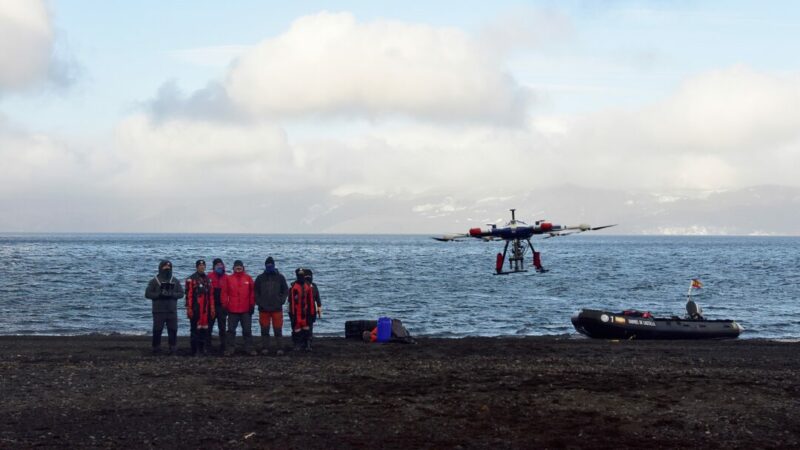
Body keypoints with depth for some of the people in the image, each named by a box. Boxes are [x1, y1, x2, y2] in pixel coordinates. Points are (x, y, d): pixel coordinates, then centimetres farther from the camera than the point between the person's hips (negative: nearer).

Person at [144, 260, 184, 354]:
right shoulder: (154, 281, 3)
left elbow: (181, 293, 6)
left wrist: (172, 294, -12)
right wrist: (159, 294, -15)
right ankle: (156, 348, 8)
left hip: (172, 311, 2)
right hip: (159, 311, -2)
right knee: (157, 330, -1)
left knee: (173, 330, 1)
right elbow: (147, 294, -2)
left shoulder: (175, 281, 11)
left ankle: (173, 348, 8)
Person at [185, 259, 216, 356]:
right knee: (195, 329, -2)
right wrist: (189, 308, -15)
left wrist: (212, 308, 11)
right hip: (195, 309, -5)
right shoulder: (191, 279, -5)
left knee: (205, 329, 6)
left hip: (205, 309, 5)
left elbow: (211, 295, 16)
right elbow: (189, 295, -10)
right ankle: (194, 351, 2)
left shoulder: (208, 279, 15)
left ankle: (203, 349, 14)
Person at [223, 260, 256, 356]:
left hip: (246, 310, 0)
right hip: (232, 310, 0)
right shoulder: (229, 279, 1)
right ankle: (230, 349, 10)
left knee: (247, 330, 6)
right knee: (231, 330, 4)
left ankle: (249, 348, 12)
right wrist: (225, 306, -2)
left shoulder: (248, 278, 2)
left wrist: (252, 305, 2)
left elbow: (252, 293, 4)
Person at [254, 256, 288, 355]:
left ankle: (280, 349, 3)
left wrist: (281, 301, -3)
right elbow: (256, 292, 10)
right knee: (264, 331, 4)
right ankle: (265, 349, 9)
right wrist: (259, 303, -2)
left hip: (277, 309, -1)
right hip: (263, 309, 1)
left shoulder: (280, 277, 6)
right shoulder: (260, 278, 7)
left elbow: (286, 291, 8)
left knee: (278, 330, -1)